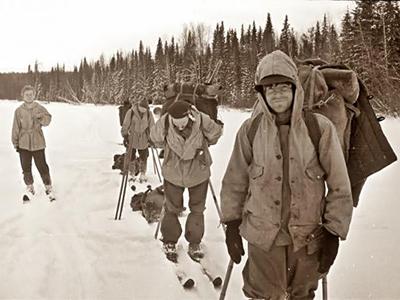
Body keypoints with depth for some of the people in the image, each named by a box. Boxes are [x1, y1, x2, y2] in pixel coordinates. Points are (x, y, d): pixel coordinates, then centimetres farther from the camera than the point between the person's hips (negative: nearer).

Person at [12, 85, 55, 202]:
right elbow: (16, 128, 5)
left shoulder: (40, 108, -2)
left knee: (42, 167, 0)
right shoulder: (19, 111, 0)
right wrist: (15, 143, 7)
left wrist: (41, 118, -36)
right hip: (23, 144, 2)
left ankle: (48, 188, 16)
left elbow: (47, 120, -15)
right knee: (26, 168, 8)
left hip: (38, 143, -2)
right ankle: (30, 189, 26)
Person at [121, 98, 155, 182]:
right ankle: (132, 174, 22)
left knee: (144, 157, 7)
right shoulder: (131, 112, -14)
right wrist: (125, 136, -4)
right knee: (131, 157, 7)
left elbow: (151, 126, 4)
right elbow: (125, 125, -6)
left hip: (143, 140, 2)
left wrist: (151, 138, 5)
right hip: (132, 139, -1)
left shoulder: (149, 113, -7)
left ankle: (143, 174, 23)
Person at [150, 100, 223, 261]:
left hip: (198, 172, 0)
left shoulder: (202, 121, -25)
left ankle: (194, 243, 31)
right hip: (173, 173, 0)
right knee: (172, 208, 12)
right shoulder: (164, 123, -23)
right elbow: (155, 138, 0)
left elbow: (215, 135, -2)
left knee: (197, 209, 13)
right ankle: (169, 242, 32)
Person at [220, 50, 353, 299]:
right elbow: (235, 181, 3)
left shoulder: (321, 128, -10)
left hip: (308, 237, 0)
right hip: (263, 236, 0)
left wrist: (333, 233, -4)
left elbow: (339, 187, -5)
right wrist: (232, 225, 5)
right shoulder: (250, 129, -6)